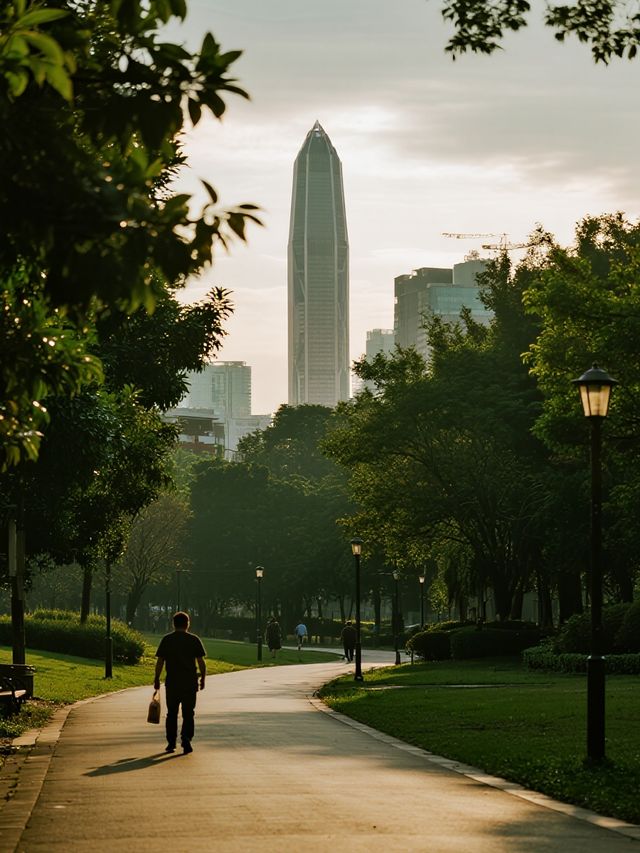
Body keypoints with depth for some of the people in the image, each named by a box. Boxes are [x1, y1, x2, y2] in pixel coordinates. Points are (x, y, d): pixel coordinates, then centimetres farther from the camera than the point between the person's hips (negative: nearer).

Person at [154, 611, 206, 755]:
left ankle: (171, 743, 12)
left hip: (171, 682, 1)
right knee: (188, 713, 4)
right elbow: (201, 662, -2)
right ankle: (186, 739, -10)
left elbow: (160, 662, 0)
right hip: (190, 682, -1)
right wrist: (202, 679, 9)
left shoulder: (166, 640, 1)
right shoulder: (194, 640, -1)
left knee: (172, 713, 11)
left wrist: (157, 679, 8)